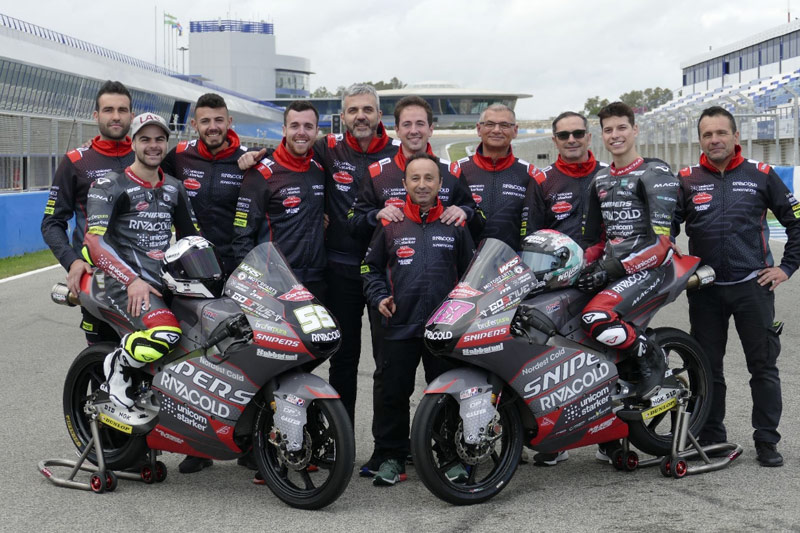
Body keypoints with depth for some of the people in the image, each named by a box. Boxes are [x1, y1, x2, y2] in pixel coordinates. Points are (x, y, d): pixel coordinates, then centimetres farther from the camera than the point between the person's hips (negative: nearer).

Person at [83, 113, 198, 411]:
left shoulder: (174, 188, 19)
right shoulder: (110, 186, -1)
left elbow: (190, 236, 27)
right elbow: (94, 242, -12)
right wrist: (132, 280, -23)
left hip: (170, 277, 7)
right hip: (127, 281, -7)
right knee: (163, 335, -34)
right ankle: (119, 365, -2)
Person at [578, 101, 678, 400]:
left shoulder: (655, 173, -5)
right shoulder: (600, 180, 19)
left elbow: (660, 240, -16)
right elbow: (593, 235, 23)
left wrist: (613, 269, -24)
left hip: (647, 266, -8)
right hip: (611, 264, 8)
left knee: (596, 318, -31)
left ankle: (651, 356, -6)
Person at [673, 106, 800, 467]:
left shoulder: (761, 175, 3)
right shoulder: (687, 180, 6)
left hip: (753, 286, -1)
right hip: (705, 289, 1)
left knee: (764, 366, 1)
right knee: (707, 369, 8)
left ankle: (767, 441, 10)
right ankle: (711, 441, 18)